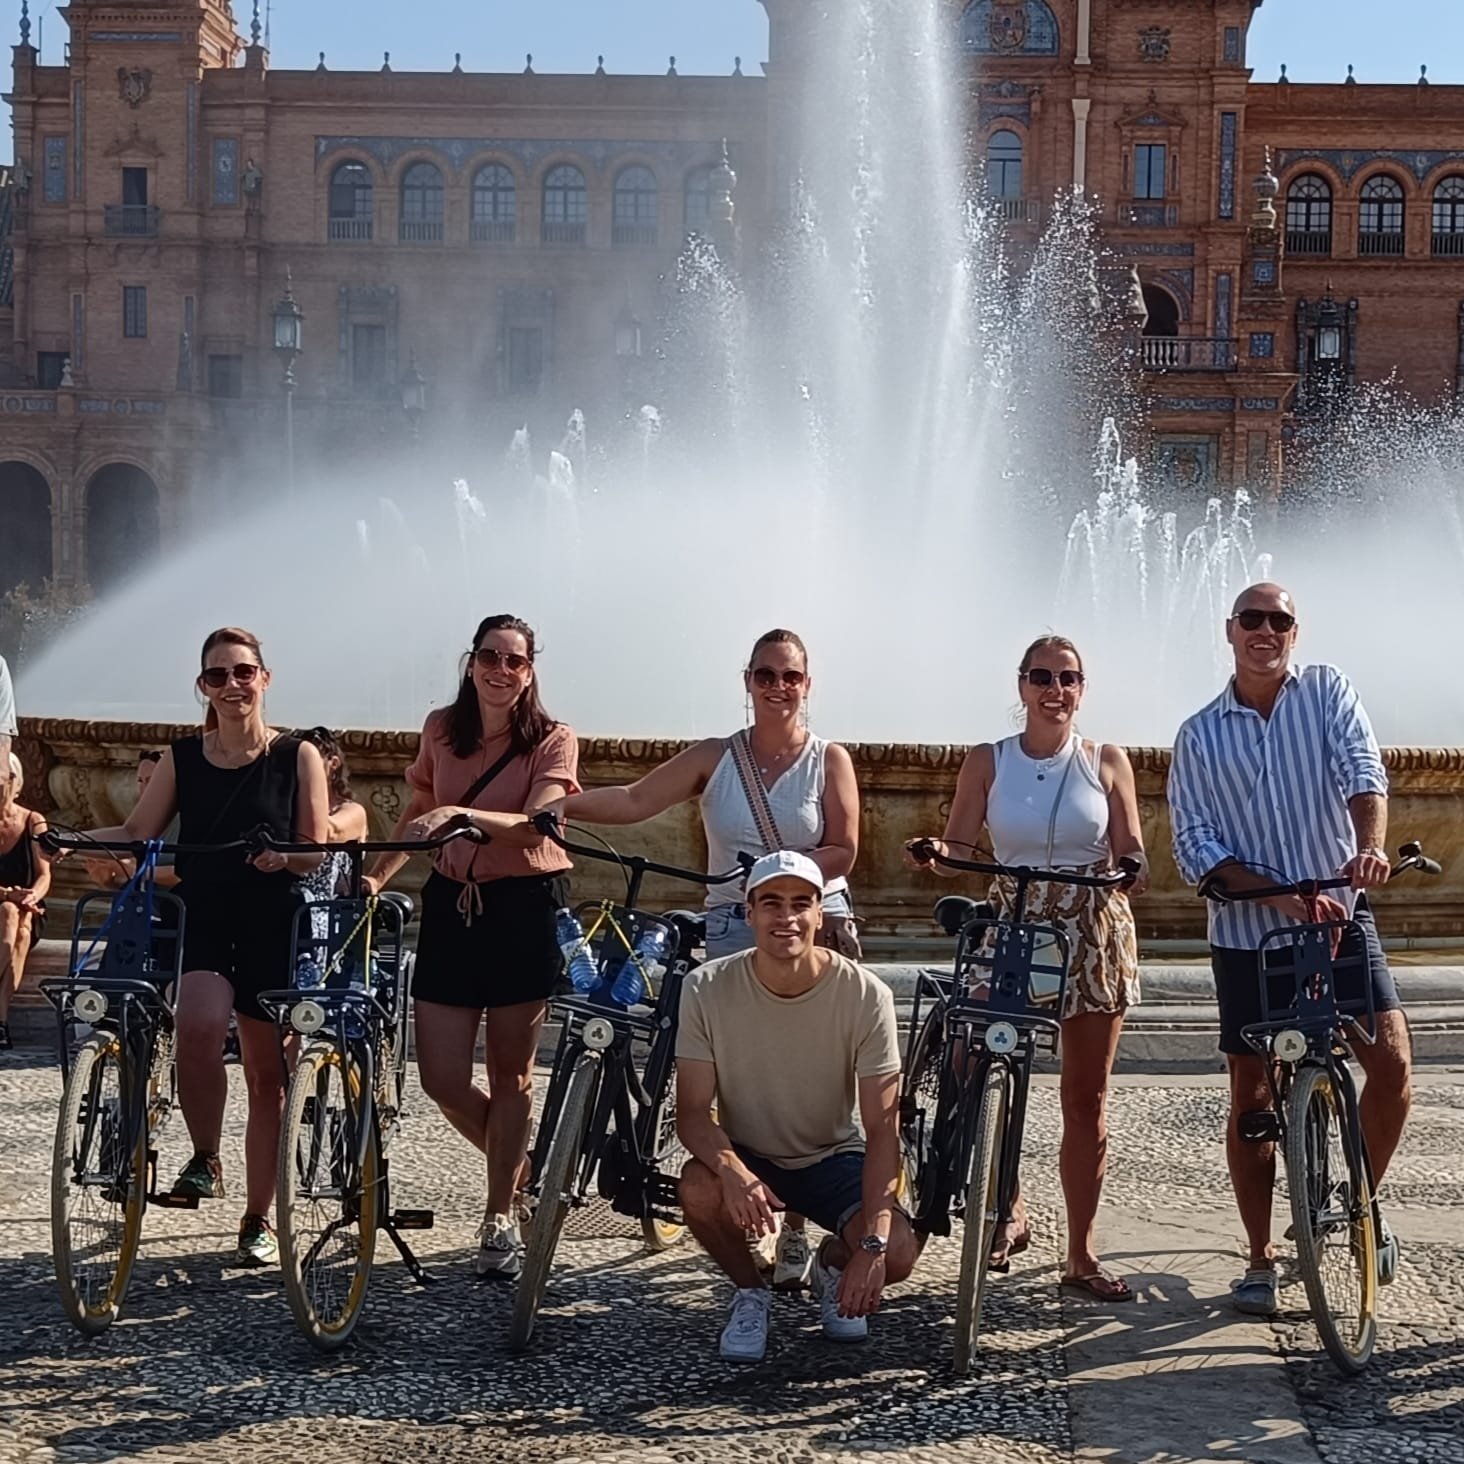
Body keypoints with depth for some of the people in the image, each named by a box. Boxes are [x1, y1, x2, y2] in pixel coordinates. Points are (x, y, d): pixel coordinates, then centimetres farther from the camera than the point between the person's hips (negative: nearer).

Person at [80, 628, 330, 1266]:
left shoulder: (297, 757, 2)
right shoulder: (182, 759, 8)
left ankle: (258, 1220, 19)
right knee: (198, 1024, -29)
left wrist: (282, 855, -21)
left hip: (273, 925, 0)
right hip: (201, 918, 1)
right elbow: (136, 833, 6)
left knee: (267, 1074, 6)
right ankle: (204, 1160, -4)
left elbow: (317, 849, 0)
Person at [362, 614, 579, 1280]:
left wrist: (460, 813, -35)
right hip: (451, 904, 3)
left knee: (509, 1072, 3)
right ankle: (518, 1166, 27)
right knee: (442, 1080, -1)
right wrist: (376, 875, 11)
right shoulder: (441, 729, 6)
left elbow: (534, 826, -22)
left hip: (526, 907, -3)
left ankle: (501, 1219, 17)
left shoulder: (553, 740, -6)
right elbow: (417, 812, 19)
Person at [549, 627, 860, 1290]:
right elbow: (637, 799, -5)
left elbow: (843, 851, -3)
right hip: (732, 937, 1)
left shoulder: (830, 759, 5)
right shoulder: (716, 757, 7)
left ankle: (795, 1230, 7)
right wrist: (564, 804, -20)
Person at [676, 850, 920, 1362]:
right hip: (745, 1155, 0)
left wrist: (872, 1245, -30)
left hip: (833, 1157, 0)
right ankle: (749, 1292, -1)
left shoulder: (866, 995, -21)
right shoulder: (707, 988, -19)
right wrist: (733, 1170, -40)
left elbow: (883, 1130, -19)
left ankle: (832, 1265, 13)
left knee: (897, 1253, -27)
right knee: (699, 1188, -34)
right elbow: (693, 1112, -17)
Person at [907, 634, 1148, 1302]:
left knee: (1086, 1098, 4)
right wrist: (934, 853, -21)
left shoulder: (1107, 762, 2)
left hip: (1095, 933, 0)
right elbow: (957, 849, 0)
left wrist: (1133, 869, -20)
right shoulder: (987, 763, 1)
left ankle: (1081, 1255, 14)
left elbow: (1129, 850, 2)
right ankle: (1010, 1210, 19)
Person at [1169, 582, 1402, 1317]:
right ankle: (1261, 1259, 19)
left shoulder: (1327, 691, 3)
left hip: (1339, 917, -1)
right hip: (1246, 933, 1)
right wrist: (1279, 896, -18)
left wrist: (1370, 844, -34)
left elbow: (1363, 771, -13)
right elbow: (1195, 845, -4)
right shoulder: (1199, 736, 3)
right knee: (1253, 1098, 6)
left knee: (1391, 1059, -16)